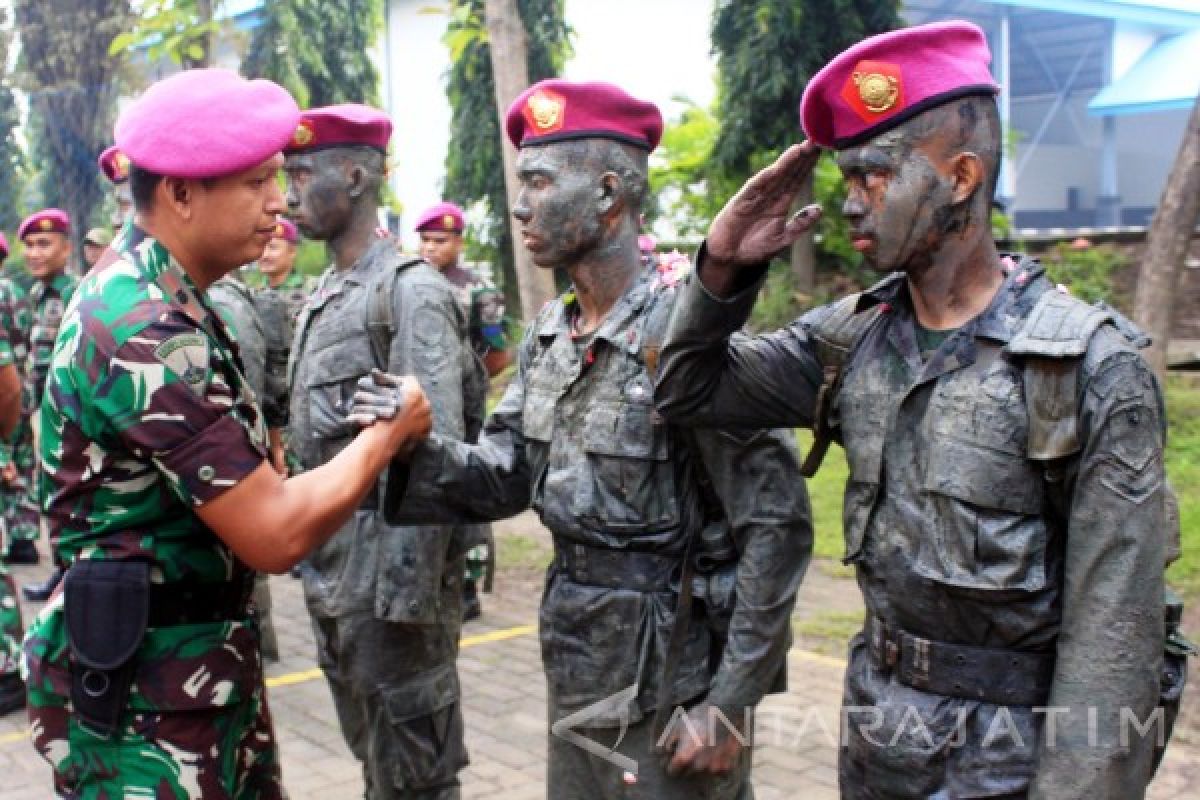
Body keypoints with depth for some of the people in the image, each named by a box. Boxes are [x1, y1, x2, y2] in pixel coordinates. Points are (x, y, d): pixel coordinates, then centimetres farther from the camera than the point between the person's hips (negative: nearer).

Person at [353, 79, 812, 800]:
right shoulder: (548, 339, 4)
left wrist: (729, 705, -18)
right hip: (577, 679, 7)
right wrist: (414, 446, -13)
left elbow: (777, 526, -20)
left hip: (672, 692, -7)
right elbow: (503, 478, 7)